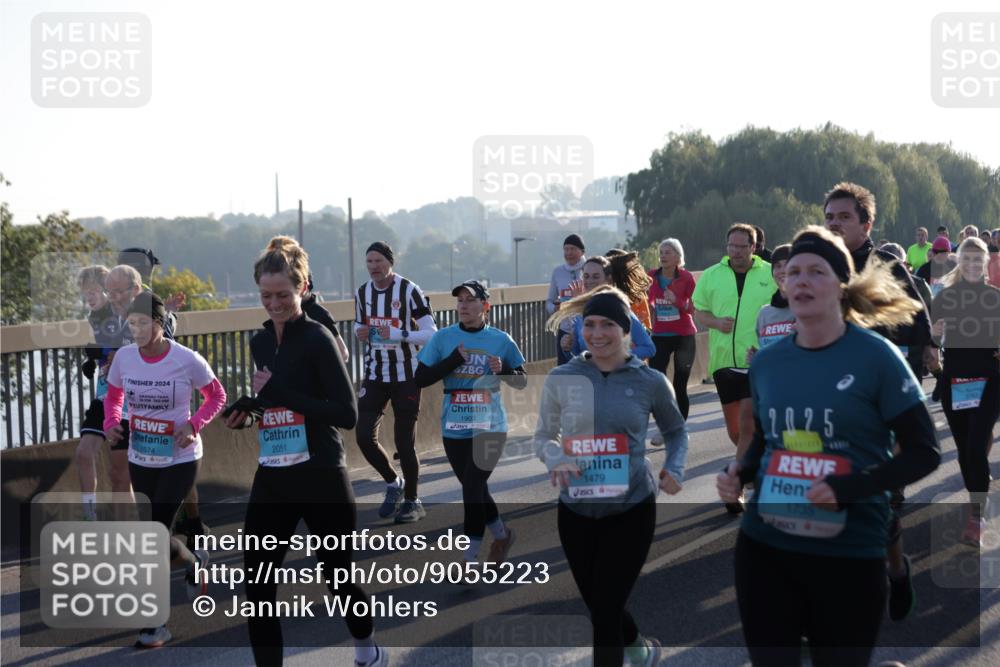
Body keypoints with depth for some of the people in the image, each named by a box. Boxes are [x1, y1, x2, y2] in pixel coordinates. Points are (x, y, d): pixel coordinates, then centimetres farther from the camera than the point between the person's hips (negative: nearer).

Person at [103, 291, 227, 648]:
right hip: (140, 459, 5)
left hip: (180, 459, -5)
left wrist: (193, 425, -19)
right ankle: (194, 561, 47)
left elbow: (216, 396, -3)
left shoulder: (187, 360, -18)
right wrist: (112, 423, -10)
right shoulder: (124, 357, -7)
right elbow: (113, 396, 10)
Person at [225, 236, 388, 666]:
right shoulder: (260, 342, 8)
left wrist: (278, 393, -20)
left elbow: (347, 413, -19)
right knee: (257, 584, -3)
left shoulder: (318, 338, -12)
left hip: (321, 477, -5)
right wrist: (248, 415, 3)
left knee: (338, 576, 13)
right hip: (272, 478, 6)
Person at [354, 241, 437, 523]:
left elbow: (431, 334, -16)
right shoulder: (362, 293, 5)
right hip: (375, 374, 5)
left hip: (406, 376, -5)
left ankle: (412, 501, 18)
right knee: (365, 436, -5)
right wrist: (360, 333, -4)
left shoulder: (409, 290, -12)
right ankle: (393, 482, 21)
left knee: (404, 442, -1)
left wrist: (397, 335, -30)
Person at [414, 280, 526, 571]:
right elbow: (420, 378, -4)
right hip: (454, 429, 3)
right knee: (473, 488, 14)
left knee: (473, 487, -11)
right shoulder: (443, 337, 0)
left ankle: (471, 556, -2)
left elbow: (521, 382, 5)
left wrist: (503, 370, -16)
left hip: (489, 428, -3)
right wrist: (454, 360, -16)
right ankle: (501, 534, 39)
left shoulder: (501, 340, -2)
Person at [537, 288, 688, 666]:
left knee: (605, 613, -7)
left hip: (631, 511, -3)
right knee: (598, 607, 18)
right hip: (576, 511, 3)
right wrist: (556, 460, -15)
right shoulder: (561, 379, -4)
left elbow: (676, 431, 13)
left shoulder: (650, 382, -5)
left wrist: (674, 469, -5)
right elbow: (544, 436, 6)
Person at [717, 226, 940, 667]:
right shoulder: (766, 362, 6)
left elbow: (924, 452, -7)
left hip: (850, 552, -4)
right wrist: (739, 475, -2)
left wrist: (848, 489, -20)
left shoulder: (875, 356, -8)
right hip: (764, 546, 4)